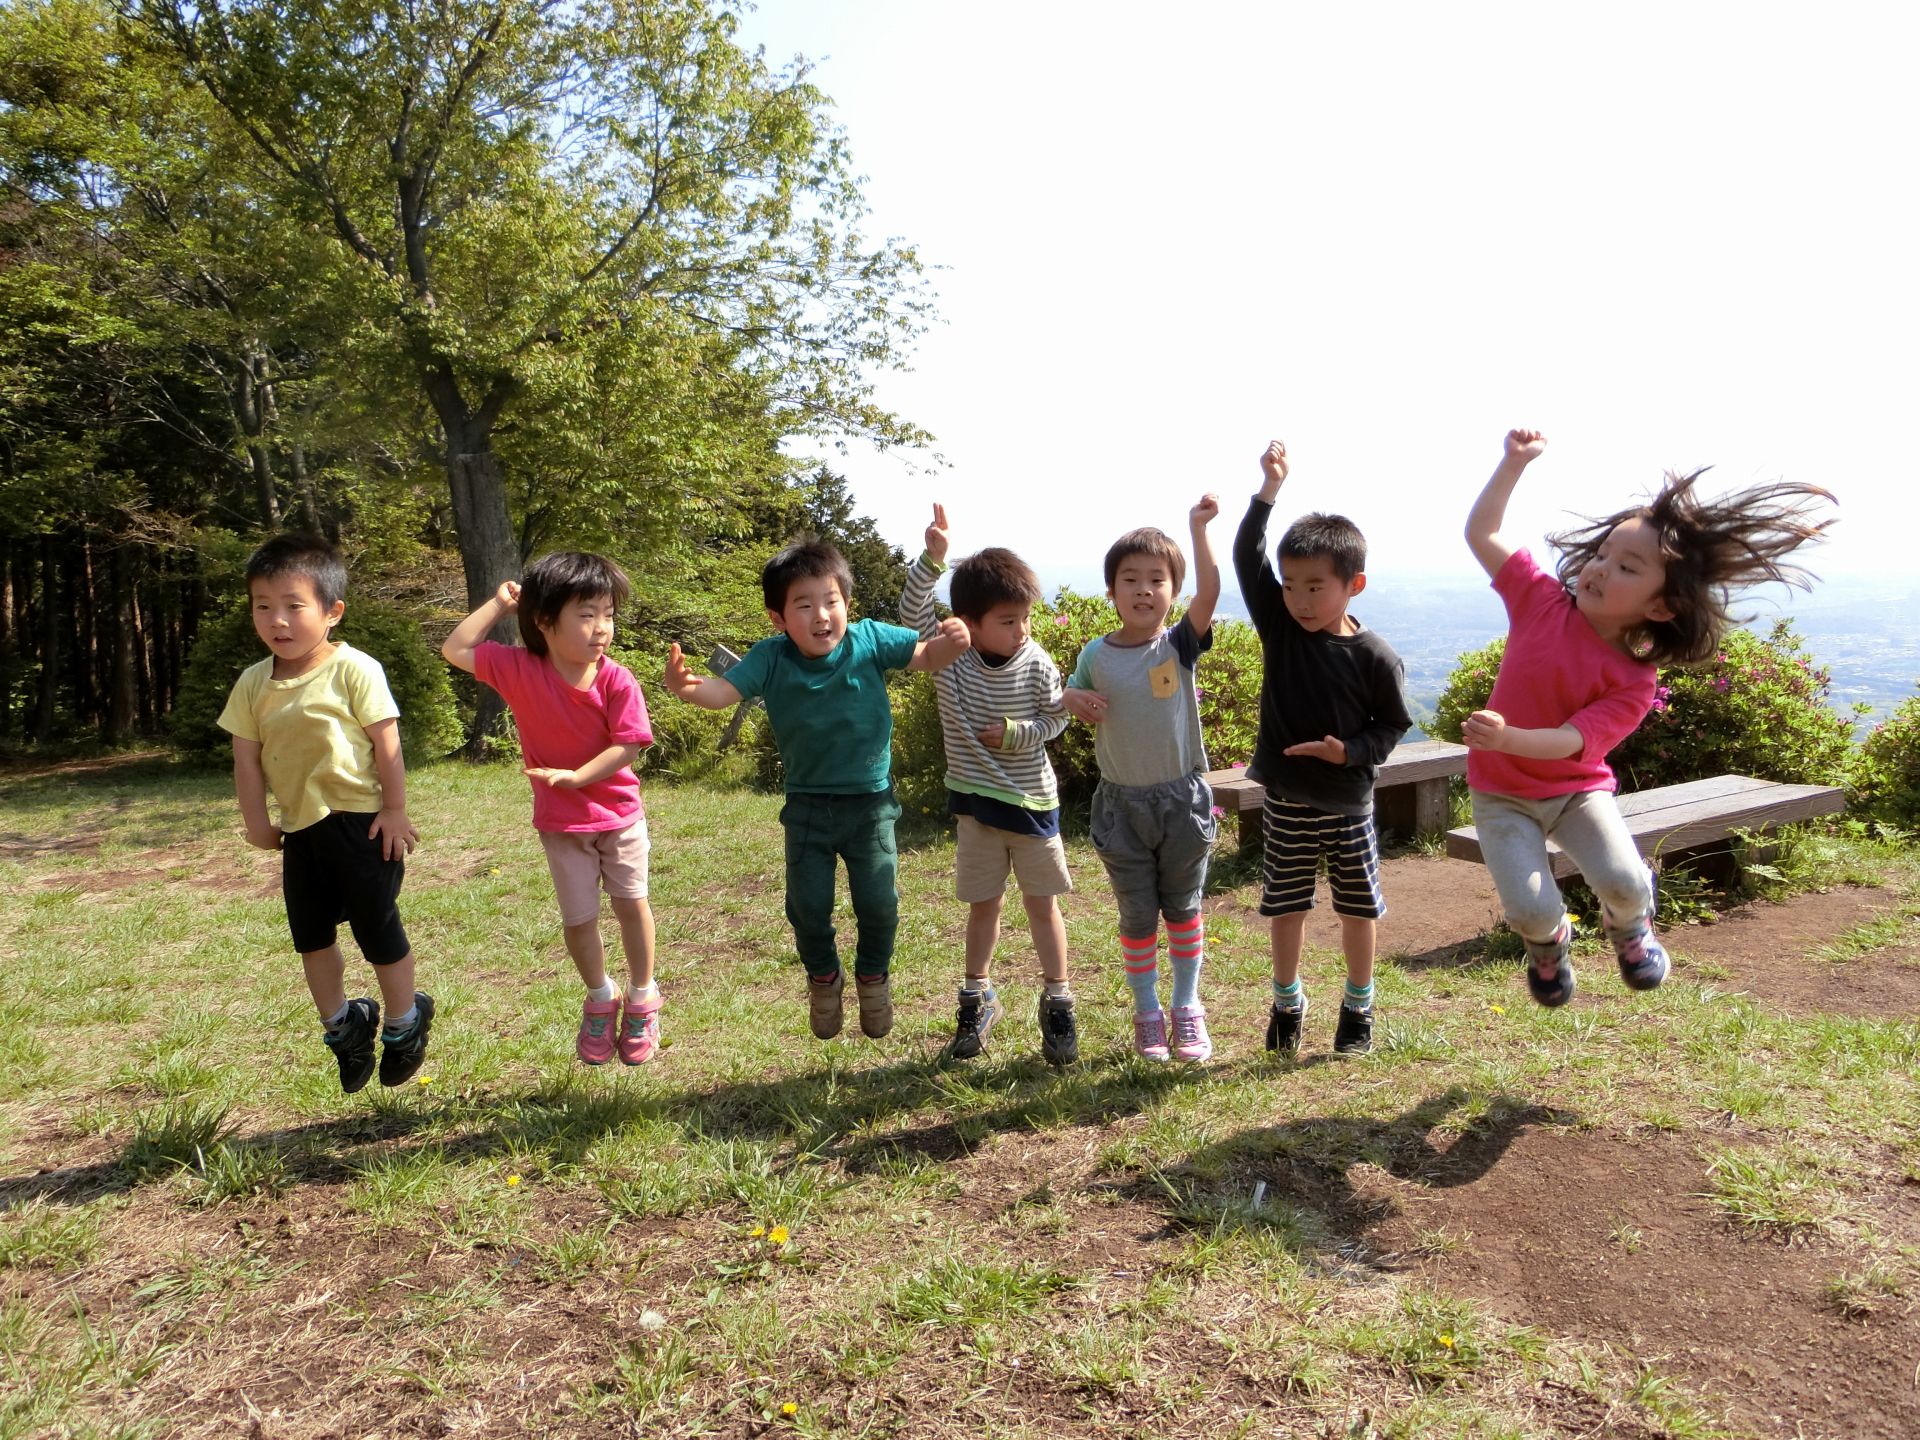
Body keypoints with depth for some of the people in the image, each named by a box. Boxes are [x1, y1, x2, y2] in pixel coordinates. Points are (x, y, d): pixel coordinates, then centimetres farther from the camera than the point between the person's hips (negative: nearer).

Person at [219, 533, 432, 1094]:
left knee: (377, 926, 5)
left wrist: (395, 811, -11)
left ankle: (404, 1024, 27)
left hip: (360, 821, -5)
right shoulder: (253, 683, 1)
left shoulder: (355, 670, -14)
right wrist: (256, 822, 3)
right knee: (311, 933, 13)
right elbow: (247, 757, 6)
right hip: (300, 827, 6)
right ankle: (343, 1026, 33)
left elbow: (386, 743, -12)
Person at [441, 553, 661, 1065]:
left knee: (631, 904, 6)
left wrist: (576, 776, -30)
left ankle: (641, 999, 26)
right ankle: (601, 998, 31)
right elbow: (455, 650, -10)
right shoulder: (519, 669, -12)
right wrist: (499, 604, -10)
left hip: (620, 813, -1)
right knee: (578, 918, 6)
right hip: (560, 821, 1)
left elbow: (627, 746, -19)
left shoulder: (617, 681, -17)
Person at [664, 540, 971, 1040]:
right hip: (808, 806, 1)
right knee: (807, 905, 4)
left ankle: (873, 976, 34)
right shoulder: (770, 659, -14)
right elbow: (723, 690, -23)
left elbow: (926, 656, -7)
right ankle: (823, 978, 36)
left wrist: (951, 642, -30)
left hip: (871, 800, 0)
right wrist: (687, 686, -47)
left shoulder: (870, 640, -13)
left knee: (878, 901, 2)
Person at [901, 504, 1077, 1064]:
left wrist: (1014, 733, -17)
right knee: (983, 903, 13)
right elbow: (913, 613, -20)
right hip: (975, 804, 1)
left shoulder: (1037, 665, -11)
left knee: (1043, 904, 7)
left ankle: (1057, 1005, 19)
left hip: (1032, 802, -1)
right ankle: (978, 999, 29)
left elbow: (1056, 717, 0)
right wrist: (932, 557, -31)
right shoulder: (950, 656, -10)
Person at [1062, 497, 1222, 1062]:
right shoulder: (1096, 654, -3)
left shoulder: (1179, 646, -8)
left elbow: (1209, 594, -24)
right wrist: (1074, 700, -10)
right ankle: (1147, 1013, 26)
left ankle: (1188, 1010, 28)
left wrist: (1198, 528, -31)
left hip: (1182, 799, -1)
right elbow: (1075, 695, 13)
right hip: (1122, 804, 1)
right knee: (1137, 915, 10)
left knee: (1183, 909, 12)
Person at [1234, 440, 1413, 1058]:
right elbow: (1246, 557, -16)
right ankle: (1287, 1002, 31)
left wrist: (1350, 750, -22)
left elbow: (1393, 726, -5)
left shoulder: (1375, 657, -14)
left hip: (1348, 804, -2)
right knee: (1286, 908, 13)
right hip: (1285, 803, 2)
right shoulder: (1278, 627, -8)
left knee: (1358, 908, 13)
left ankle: (1358, 1004, 33)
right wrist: (1268, 490, -25)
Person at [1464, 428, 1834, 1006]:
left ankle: (1627, 922, 16)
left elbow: (1572, 741, -27)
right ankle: (1548, 940, 22)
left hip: (1577, 788, 0)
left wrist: (1508, 739, -46)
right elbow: (1481, 532, -7)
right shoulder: (1541, 600, -10)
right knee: (1532, 908, -18)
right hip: (1502, 793, 0)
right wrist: (1514, 464, -16)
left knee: (1623, 881, -24)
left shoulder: (1635, 680, -15)